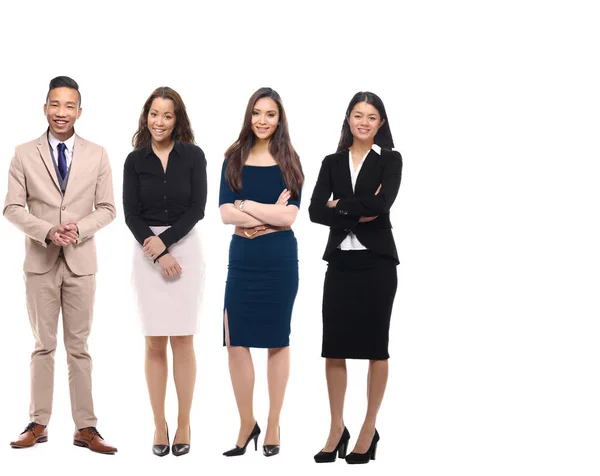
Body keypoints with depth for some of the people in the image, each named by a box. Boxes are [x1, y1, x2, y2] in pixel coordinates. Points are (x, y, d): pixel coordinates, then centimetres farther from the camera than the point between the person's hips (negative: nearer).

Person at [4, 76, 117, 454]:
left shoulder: (97, 155, 3)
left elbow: (107, 209, 3)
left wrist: (78, 229, -15)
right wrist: (47, 231, -16)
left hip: (81, 262, 0)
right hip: (40, 262, 0)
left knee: (79, 348, 4)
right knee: (44, 346, 6)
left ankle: (85, 428, 8)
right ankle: (39, 424, 13)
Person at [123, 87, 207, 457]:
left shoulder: (193, 156, 2)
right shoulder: (135, 160, 5)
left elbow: (197, 208, -4)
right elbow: (131, 214, 0)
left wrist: (166, 239, -13)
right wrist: (158, 254, -11)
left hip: (186, 248, -1)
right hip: (148, 253, 1)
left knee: (182, 340, -1)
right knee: (155, 343, 2)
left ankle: (184, 425, 8)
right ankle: (159, 424, 10)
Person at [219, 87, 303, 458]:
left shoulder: (289, 162, 1)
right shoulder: (234, 160, 6)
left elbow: (289, 217, -10)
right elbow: (225, 213, -6)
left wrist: (247, 205, -8)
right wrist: (270, 215, -14)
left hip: (280, 258, -1)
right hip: (242, 258, 2)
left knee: (277, 340, 8)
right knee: (237, 342, -1)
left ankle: (273, 426, 17)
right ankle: (246, 424, 14)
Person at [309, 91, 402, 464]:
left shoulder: (390, 159, 1)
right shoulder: (332, 162, 10)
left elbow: (381, 204, -16)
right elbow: (315, 211, -2)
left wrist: (340, 205, -6)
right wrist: (358, 215, -13)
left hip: (377, 262, -3)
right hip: (340, 262, 3)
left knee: (375, 347, 5)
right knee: (334, 347, 4)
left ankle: (369, 430, 15)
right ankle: (337, 429, 16)